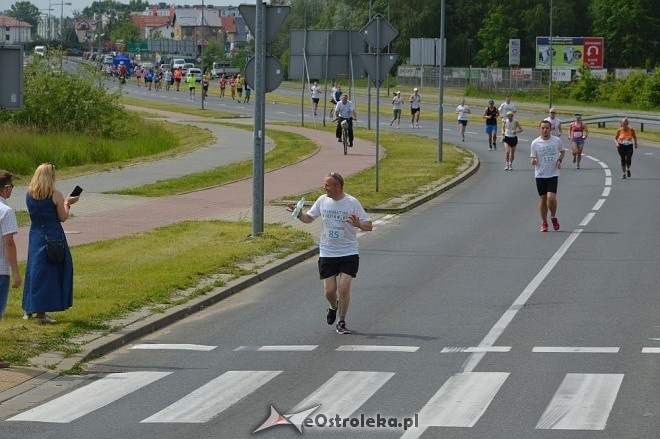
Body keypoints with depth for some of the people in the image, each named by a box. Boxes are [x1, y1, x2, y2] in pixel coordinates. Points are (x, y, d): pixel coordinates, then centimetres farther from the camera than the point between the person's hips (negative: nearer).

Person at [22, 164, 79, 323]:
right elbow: (63, 218, -8)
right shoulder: (55, 195, -12)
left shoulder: (29, 195, 3)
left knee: (35, 271, 16)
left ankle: (29, 310, 22)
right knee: (49, 273, 1)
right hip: (53, 236, -5)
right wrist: (67, 203, 10)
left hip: (35, 237, 5)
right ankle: (41, 312, -1)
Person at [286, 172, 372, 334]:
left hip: (349, 254, -3)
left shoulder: (352, 203, -11)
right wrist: (299, 214, -7)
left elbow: (369, 226, -9)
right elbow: (309, 218, 14)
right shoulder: (322, 200, 0)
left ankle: (342, 322, 5)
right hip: (327, 253, 3)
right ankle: (333, 308, 37)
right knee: (329, 290, 2)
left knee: (344, 288, -11)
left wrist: (358, 224, -31)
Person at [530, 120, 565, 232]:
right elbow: (532, 158, 2)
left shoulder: (557, 140, 0)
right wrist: (533, 161, -22)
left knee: (551, 197, -15)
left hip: (553, 174, -1)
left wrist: (559, 161, 0)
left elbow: (562, 151, 18)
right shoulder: (535, 143, -3)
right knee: (542, 199, 5)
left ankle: (553, 217, 11)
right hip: (540, 175, 1)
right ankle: (544, 222, 19)